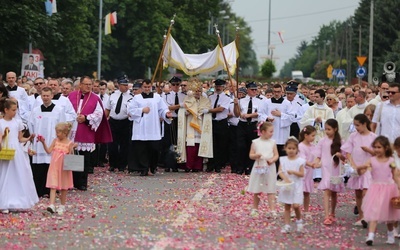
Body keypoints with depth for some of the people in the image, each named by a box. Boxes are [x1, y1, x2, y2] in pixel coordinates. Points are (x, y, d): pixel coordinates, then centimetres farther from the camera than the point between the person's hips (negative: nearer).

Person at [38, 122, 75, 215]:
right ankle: (52, 205, -17)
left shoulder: (70, 143, -5)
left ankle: (62, 206, 23)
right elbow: (48, 151, -1)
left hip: (64, 168, -2)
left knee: (63, 187, 10)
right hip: (54, 167, 2)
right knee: (53, 186, -9)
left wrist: (72, 149, -23)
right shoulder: (55, 141, 4)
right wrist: (43, 142, -9)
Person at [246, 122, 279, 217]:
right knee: (256, 191, 10)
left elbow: (276, 155, 3)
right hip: (258, 168, 0)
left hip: (269, 169, 0)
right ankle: (255, 209, 25)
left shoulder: (272, 142, 1)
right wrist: (256, 155, -20)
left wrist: (272, 160, -17)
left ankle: (272, 210, -3)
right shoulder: (255, 142, -2)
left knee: (270, 191, -2)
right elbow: (250, 155, 2)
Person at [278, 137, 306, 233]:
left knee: (296, 205, -12)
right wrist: (285, 178, -23)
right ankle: (287, 226, 10)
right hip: (286, 186, 3)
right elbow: (280, 172, -6)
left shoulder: (300, 161, -3)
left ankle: (299, 220, 16)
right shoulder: (283, 160, 4)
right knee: (287, 206, 6)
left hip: (296, 186, -3)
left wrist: (293, 172, -20)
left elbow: (302, 174, -6)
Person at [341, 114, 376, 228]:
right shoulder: (353, 136, 3)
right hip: (355, 167, 4)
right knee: (358, 194, 10)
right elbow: (347, 152, 1)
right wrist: (353, 164, -12)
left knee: (365, 193, -15)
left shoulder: (373, 137, -4)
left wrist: (368, 150, -21)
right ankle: (360, 216, 20)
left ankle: (364, 217, -15)